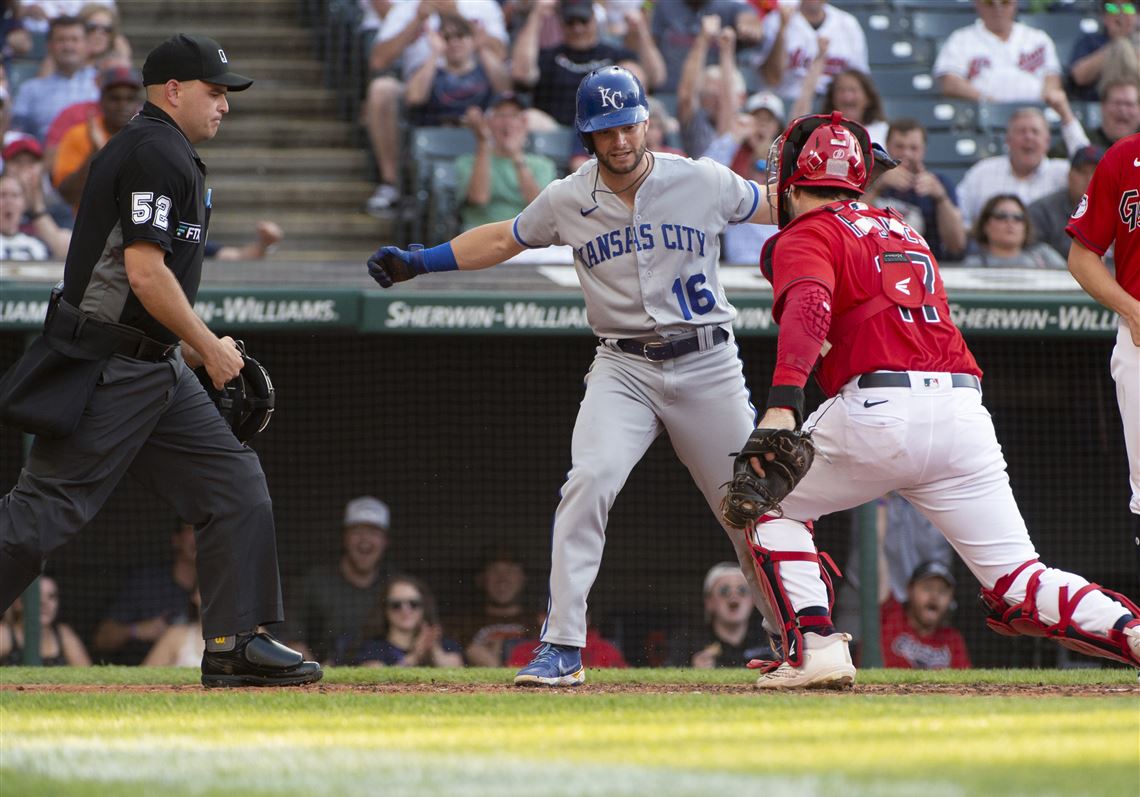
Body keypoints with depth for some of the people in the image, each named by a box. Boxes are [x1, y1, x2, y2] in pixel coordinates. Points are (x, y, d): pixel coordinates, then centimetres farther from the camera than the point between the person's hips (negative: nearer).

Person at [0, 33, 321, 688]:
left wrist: (196, 345, 18)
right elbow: (145, 271, -21)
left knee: (237, 485, 4)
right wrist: (208, 346, -13)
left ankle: (237, 643, 3)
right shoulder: (158, 153, -13)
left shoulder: (163, 152, 19)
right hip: (109, 370, -11)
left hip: (156, 368, 11)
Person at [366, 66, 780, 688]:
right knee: (589, 480, -22)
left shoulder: (704, 182, -3)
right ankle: (562, 649, -20)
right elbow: (502, 239, 15)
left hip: (707, 363, 0)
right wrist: (418, 262, 8)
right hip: (622, 369, 0)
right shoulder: (568, 201, 1)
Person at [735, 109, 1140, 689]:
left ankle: (814, 647, 2)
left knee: (764, 499, 18)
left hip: (877, 411, -6)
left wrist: (782, 404, -28)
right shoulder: (899, 229, 29)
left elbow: (809, 305, -15)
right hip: (966, 413, 6)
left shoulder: (805, 237, 5)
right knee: (1018, 587, 4)